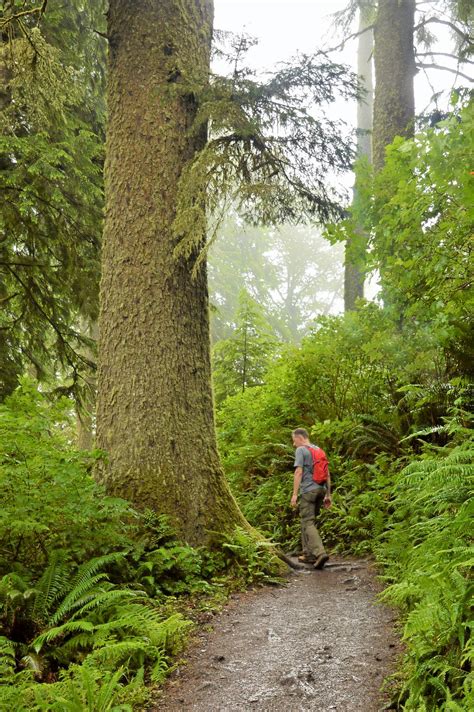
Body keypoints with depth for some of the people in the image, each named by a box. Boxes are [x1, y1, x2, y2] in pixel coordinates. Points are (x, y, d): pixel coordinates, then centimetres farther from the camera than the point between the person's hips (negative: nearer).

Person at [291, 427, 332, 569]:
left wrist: (294, 494, -13)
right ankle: (309, 554, 16)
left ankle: (320, 553, -20)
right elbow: (327, 474, 18)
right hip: (321, 489, 7)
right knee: (307, 521, 16)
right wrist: (328, 495, 20)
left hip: (308, 490, -7)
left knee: (308, 523, -7)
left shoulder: (301, 450, -4)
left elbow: (298, 472, -12)